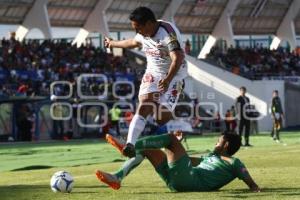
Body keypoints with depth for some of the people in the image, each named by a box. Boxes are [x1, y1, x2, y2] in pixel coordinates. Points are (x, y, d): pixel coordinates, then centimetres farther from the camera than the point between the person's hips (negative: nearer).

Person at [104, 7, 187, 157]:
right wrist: (113, 43, 43)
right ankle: (130, 144, -31)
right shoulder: (144, 34, 2)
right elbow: (132, 42, 27)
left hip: (173, 76, -5)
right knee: (143, 107, -18)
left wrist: (168, 79, -51)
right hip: (152, 74, 5)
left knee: (163, 116, -19)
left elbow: (177, 59, -36)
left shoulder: (168, 33, -24)